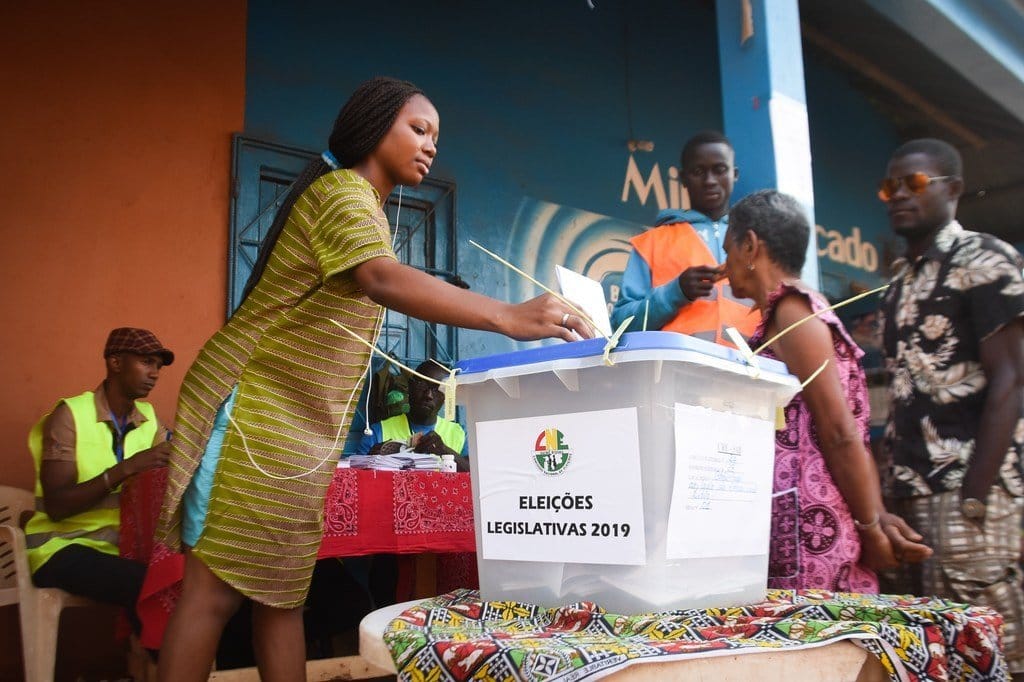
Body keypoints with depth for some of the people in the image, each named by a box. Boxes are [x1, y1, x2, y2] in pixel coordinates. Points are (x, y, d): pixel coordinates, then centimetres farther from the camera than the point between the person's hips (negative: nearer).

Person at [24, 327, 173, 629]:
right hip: (64, 546, -5)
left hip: (123, 542, 5)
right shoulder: (70, 415, -10)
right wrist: (125, 468, -26)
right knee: (146, 585, -30)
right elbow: (55, 506, -18)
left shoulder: (149, 417, 8)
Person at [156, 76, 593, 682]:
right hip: (257, 410, -10)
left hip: (301, 426, 10)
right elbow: (380, 279, -34)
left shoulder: (367, 206, 19)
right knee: (215, 592, -7)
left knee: (281, 595, 8)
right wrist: (507, 316, -45)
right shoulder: (342, 190, -13)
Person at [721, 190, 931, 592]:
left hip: (807, 532, -9)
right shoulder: (797, 312, 18)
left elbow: (842, 434, -13)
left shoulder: (791, 313, -9)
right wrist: (877, 518, 6)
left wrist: (872, 527, -7)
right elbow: (845, 435, 11)